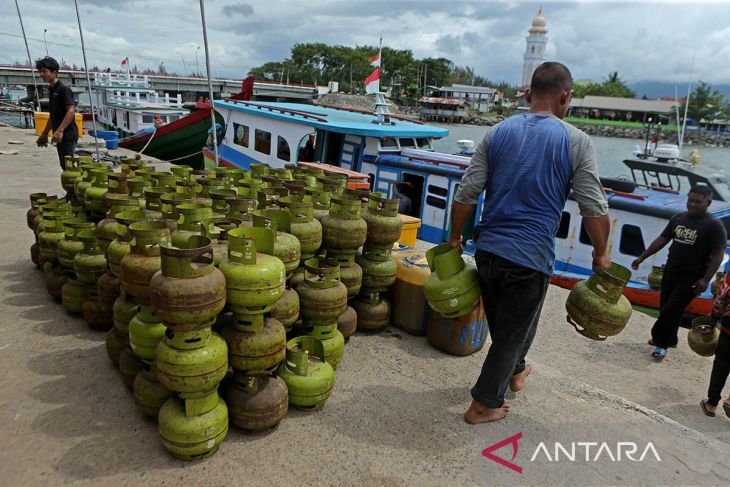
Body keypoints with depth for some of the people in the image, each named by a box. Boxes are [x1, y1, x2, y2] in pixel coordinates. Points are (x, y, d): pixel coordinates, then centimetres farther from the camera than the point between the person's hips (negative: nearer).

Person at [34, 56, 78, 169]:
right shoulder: (51, 90, 17)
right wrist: (44, 134, 27)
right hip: (60, 135, 9)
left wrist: (60, 130, -29)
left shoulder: (63, 89, -11)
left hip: (68, 134, -9)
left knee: (68, 165, -10)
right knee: (64, 165, 12)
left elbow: (71, 111, -22)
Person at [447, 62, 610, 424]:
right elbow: (594, 209, -7)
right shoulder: (576, 141, -6)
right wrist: (601, 254, 9)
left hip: (488, 249, 5)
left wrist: (455, 237, 10)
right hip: (531, 258, -4)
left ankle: (515, 371, 51)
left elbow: (466, 194, -2)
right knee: (514, 332, 13)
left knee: (501, 323, 25)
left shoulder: (498, 132, 2)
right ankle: (484, 404, 24)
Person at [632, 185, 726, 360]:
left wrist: (706, 279, -18)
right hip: (670, 272, 6)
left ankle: (662, 344, 8)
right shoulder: (678, 218, 5)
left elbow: (718, 254, -12)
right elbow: (662, 240, 10)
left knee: (671, 310, -7)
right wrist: (642, 257, 8)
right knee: (665, 308, 13)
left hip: (691, 278, -6)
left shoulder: (714, 225, -10)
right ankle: (669, 340, 31)